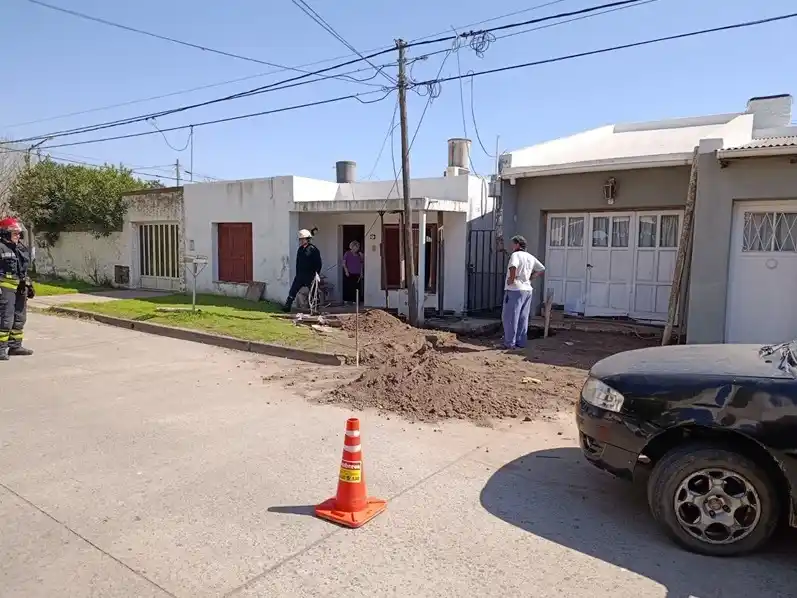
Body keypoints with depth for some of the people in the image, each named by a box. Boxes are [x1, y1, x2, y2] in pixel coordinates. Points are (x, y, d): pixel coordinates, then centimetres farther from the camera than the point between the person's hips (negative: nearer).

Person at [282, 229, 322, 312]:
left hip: (310, 275, -6)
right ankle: (287, 306, 3)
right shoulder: (300, 249, 12)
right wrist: (297, 273, 15)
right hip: (300, 274, 7)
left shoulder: (313, 249, -9)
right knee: (292, 291, 1)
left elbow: (318, 263, -11)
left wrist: (317, 273, -16)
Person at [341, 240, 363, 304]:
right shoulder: (347, 253, 0)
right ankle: (346, 300, 0)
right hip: (349, 274, -4)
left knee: (356, 287, -1)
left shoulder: (359, 255, 13)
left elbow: (361, 264, 18)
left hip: (357, 274, 4)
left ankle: (354, 300, 4)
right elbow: (344, 263, -2)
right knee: (348, 287, -6)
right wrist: (346, 271, -11)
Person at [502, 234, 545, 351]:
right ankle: (521, 342, 15)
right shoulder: (530, 257, 14)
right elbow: (541, 269, 21)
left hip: (515, 290, -8)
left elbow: (513, 266, -31)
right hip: (527, 290, 8)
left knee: (510, 317, -2)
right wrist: (530, 278, 16)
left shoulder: (516, 255, -11)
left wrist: (511, 279, -18)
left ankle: (510, 343, -1)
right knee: (523, 318, 11)